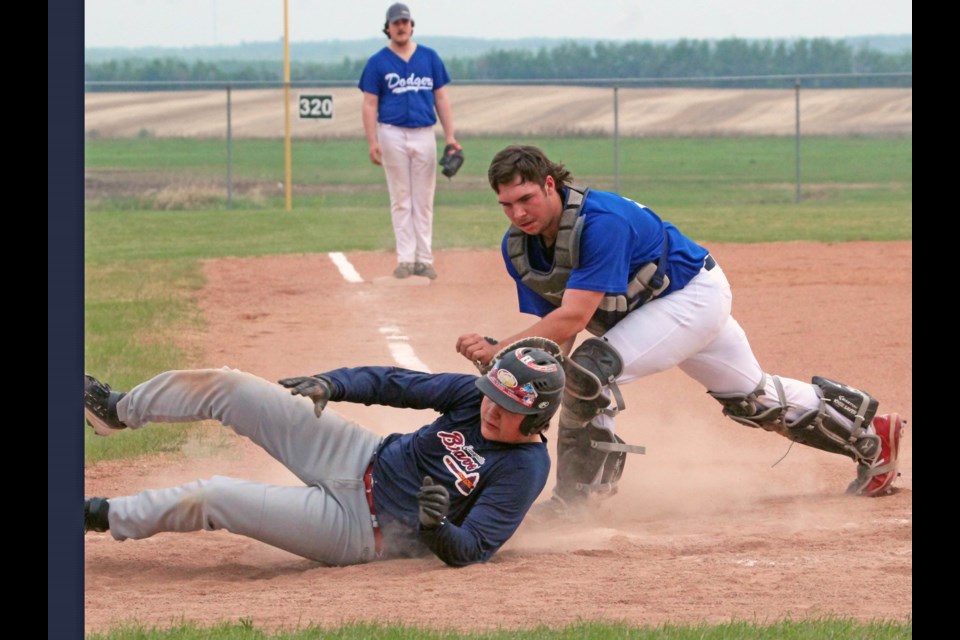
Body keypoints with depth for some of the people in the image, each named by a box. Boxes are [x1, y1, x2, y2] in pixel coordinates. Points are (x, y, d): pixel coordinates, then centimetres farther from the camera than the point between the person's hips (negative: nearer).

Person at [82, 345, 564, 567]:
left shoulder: (524, 471, -24)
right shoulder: (477, 395, -8)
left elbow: (471, 550, -25)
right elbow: (398, 384, -5)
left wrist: (435, 529, -46)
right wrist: (332, 385, -22)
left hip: (360, 529, -6)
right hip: (363, 461, 6)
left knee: (209, 498, -11)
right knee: (227, 387, 2)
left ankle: (107, 517, 15)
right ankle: (116, 410, 26)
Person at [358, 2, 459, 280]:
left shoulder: (429, 57, 8)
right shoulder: (378, 62, 2)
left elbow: (441, 98, 9)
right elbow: (370, 104, 0)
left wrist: (450, 136, 2)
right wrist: (372, 141, -9)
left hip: (424, 135, 2)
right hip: (393, 135, -2)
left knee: (424, 201, 3)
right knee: (401, 200, 0)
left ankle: (424, 259, 6)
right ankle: (405, 259, 1)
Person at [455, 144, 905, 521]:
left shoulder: (601, 222, -36)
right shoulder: (518, 247, -12)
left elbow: (573, 318, -40)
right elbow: (554, 335, -8)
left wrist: (500, 350, -44)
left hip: (694, 295, -8)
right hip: (640, 311, 8)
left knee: (591, 368, -26)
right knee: (753, 398, 20)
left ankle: (576, 499, -13)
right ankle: (869, 437, 38)